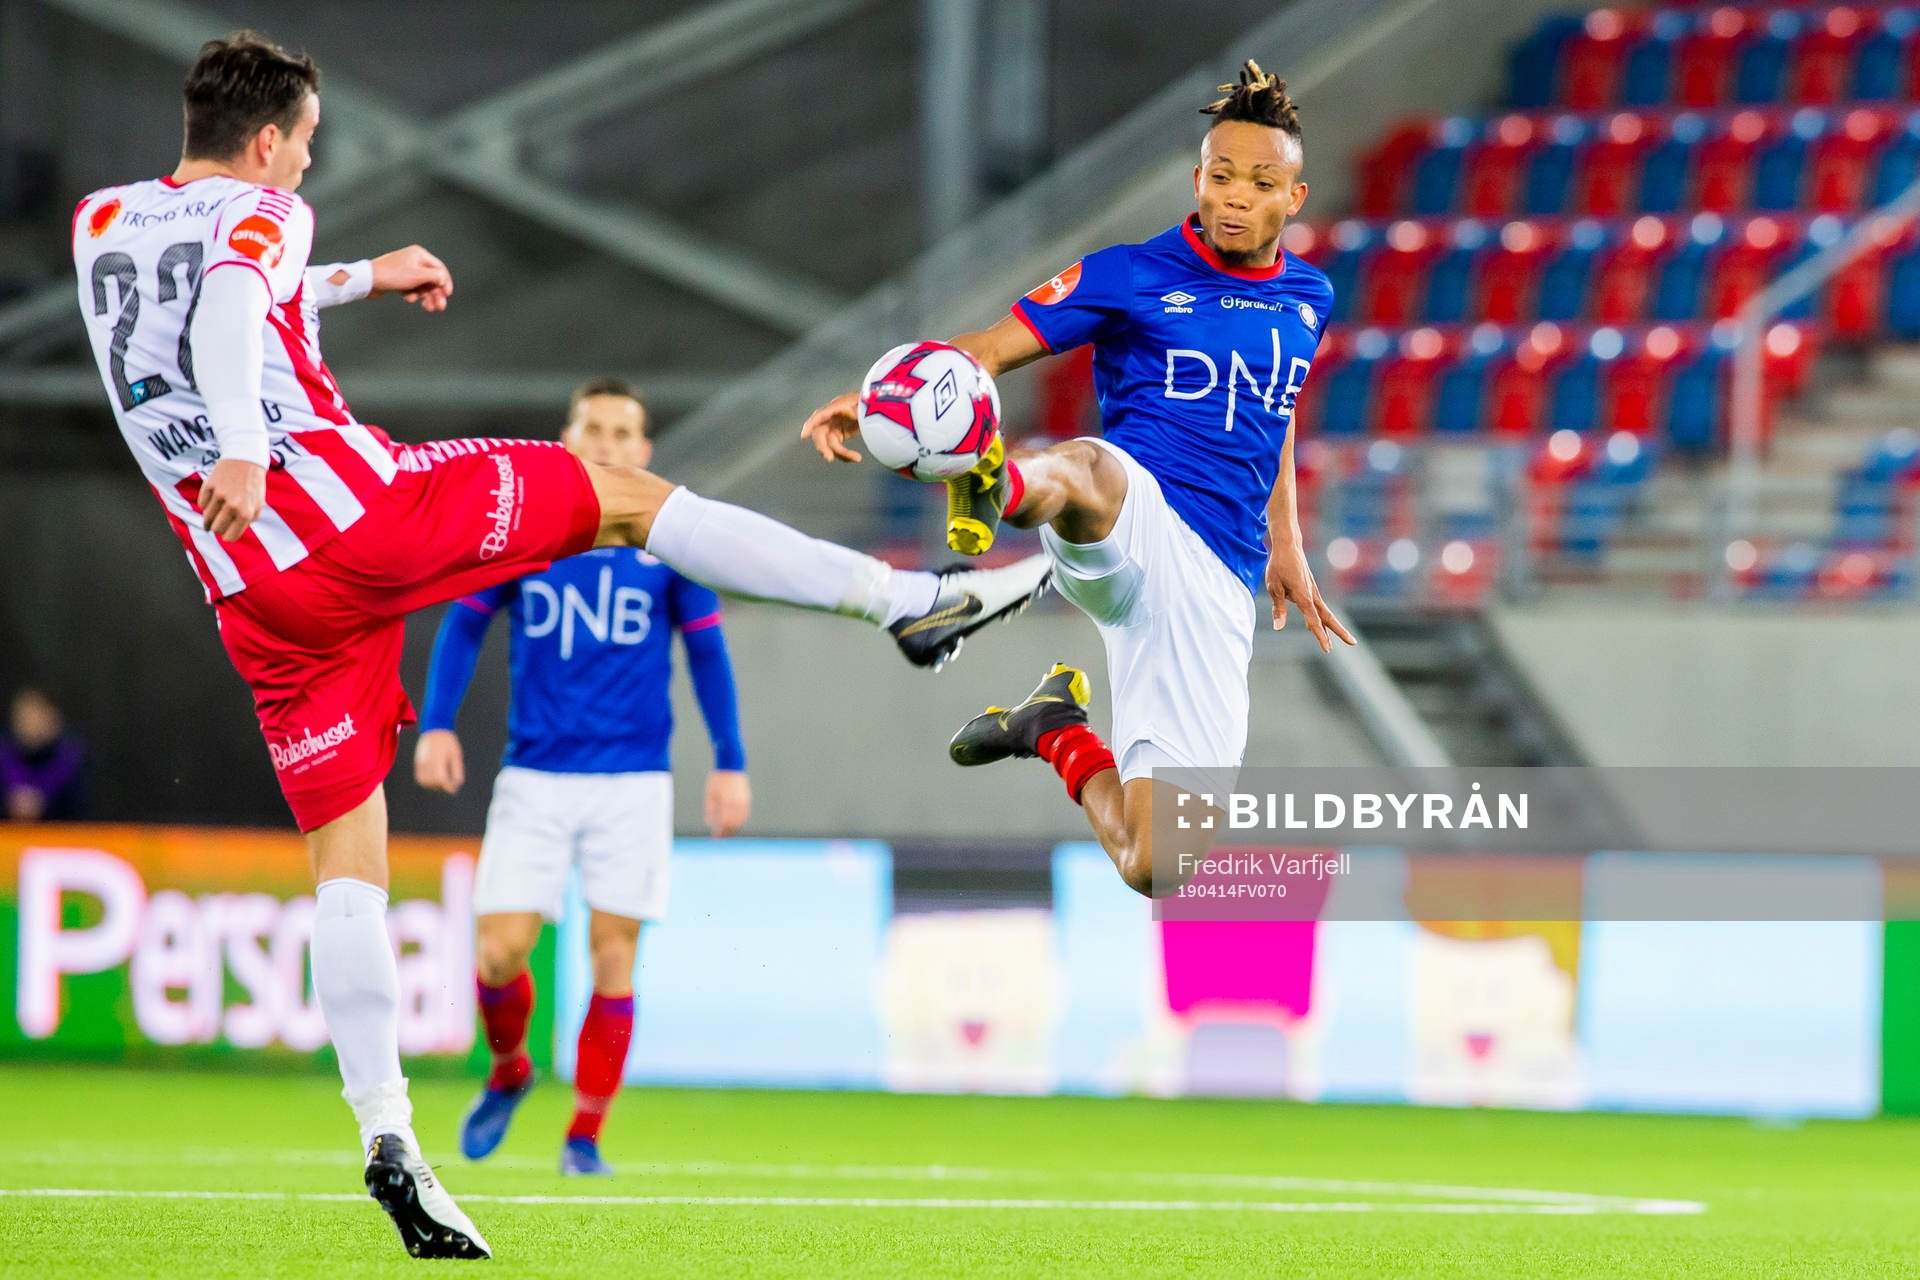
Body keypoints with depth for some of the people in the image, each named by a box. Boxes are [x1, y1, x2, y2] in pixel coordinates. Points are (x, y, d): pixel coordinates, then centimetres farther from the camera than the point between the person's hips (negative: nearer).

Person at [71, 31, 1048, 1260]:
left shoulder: (105, 225, 18)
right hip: (359, 509, -6)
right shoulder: (257, 214, -2)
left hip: (258, 597, 6)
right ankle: (914, 601, 6)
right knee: (627, 495, 9)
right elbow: (226, 307, -25)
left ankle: (387, 1131, -5)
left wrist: (359, 278, 45)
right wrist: (244, 453, -39)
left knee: (347, 858, 8)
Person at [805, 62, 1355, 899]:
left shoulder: (1308, 300, 17)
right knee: (1091, 471, -44)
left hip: (1218, 580, 4)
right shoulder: (1132, 277, 2)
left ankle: (1057, 734, 27)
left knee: (1157, 866, -5)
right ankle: (991, 488, -82)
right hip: (1132, 530, -4)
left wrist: (1286, 548, 30)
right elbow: (989, 350, -4)